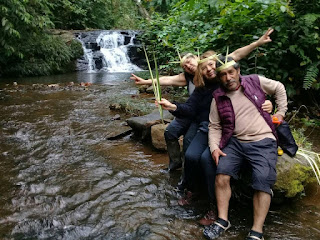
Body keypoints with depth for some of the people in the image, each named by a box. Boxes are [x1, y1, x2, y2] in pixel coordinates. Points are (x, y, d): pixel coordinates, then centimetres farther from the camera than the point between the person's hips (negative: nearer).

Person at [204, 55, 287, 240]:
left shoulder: (256, 82, 3)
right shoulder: (218, 98, 6)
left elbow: (279, 88, 20)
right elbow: (215, 126, 9)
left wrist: (281, 112, 15)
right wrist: (214, 147, -6)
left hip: (263, 142, -2)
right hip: (235, 142, 2)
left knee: (262, 182, -21)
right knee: (222, 174, -21)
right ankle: (222, 221, -9)